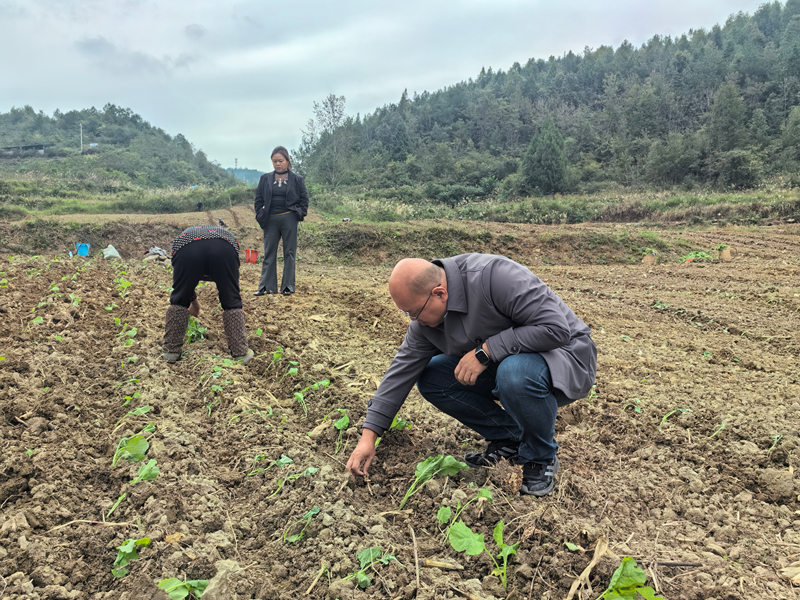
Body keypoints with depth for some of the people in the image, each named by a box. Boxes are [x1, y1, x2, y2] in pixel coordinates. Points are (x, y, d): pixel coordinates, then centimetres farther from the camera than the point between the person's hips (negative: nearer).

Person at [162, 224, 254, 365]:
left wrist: (193, 301, 66)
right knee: (232, 302, 15)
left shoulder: (185, 234, 44)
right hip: (223, 249, 0)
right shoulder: (226, 234, 44)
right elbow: (231, 284, 47)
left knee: (179, 300, 21)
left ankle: (171, 350, 27)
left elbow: (183, 282, 50)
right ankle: (241, 352, 16)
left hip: (187, 250, 0)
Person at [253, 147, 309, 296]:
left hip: (289, 220, -2)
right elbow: (259, 199, 12)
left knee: (289, 253, 3)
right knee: (269, 253, 4)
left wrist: (300, 214, -3)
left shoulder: (297, 179, 2)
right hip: (271, 220, 2)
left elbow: (304, 198, 7)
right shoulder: (265, 179, 8)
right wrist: (260, 215, 3)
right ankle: (266, 285, 9)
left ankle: (288, 286, 10)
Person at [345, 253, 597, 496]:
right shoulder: (426, 317, -7)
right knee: (430, 378, -7)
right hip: (501, 363, 7)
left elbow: (555, 328, -32)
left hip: (565, 354, -6)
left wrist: (485, 351, -31)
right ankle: (508, 438, 4)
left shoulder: (494, 275, -31)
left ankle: (542, 458, -10)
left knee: (515, 373, -39)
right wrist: (368, 435, -2)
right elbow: (402, 369, -1)